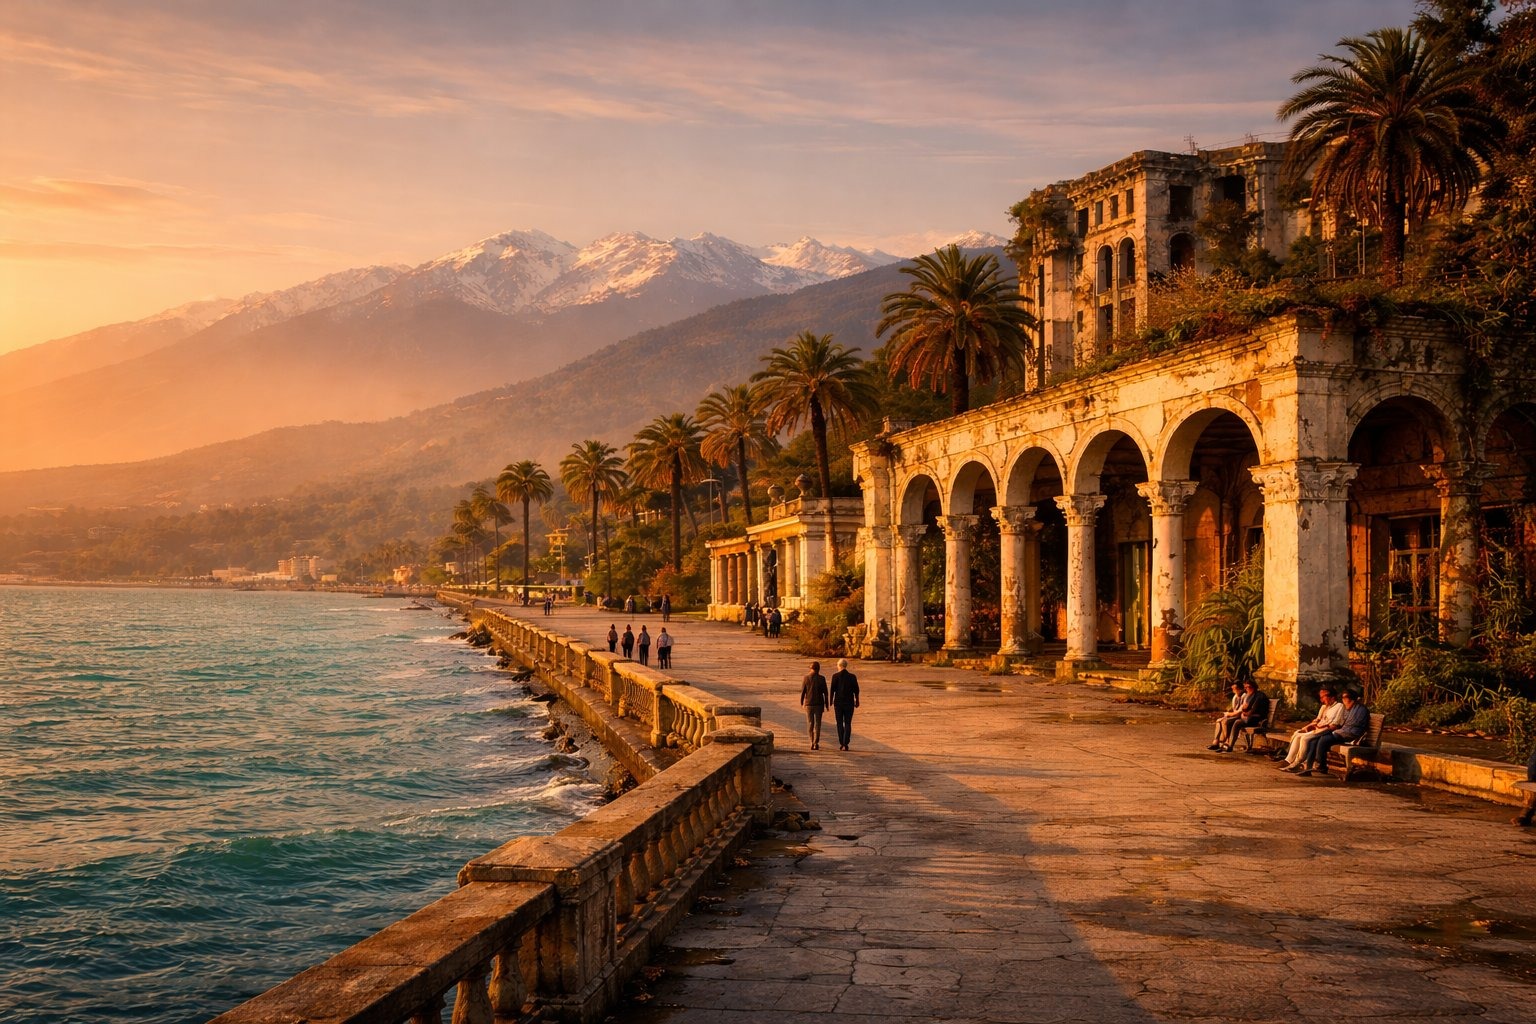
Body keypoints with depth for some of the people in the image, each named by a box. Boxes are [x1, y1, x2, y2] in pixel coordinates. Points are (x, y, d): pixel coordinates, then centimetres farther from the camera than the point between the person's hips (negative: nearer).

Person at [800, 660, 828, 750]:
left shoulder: (806, 678, -4)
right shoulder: (821, 678, -7)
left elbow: (802, 692, -2)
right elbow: (825, 692, -5)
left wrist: (801, 703, 12)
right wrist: (826, 705, 3)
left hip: (808, 704, 1)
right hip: (819, 704, -1)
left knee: (810, 724, 12)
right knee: (817, 724, 4)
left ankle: (812, 743, 14)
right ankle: (816, 743, -3)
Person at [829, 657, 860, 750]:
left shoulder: (835, 676, -6)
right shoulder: (852, 676, -1)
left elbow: (832, 689, -8)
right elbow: (856, 690, 1)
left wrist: (831, 701, 1)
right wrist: (857, 701, 13)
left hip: (838, 702, -1)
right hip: (849, 703, 1)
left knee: (840, 724, 9)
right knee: (848, 724, 6)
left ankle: (841, 744, 6)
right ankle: (845, 744, -4)